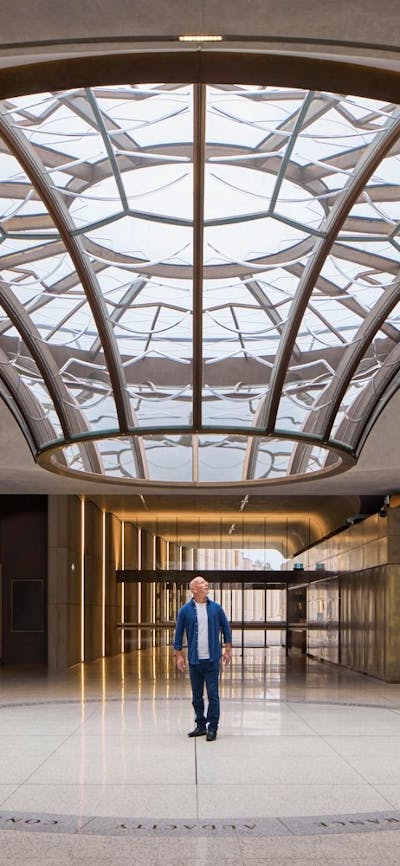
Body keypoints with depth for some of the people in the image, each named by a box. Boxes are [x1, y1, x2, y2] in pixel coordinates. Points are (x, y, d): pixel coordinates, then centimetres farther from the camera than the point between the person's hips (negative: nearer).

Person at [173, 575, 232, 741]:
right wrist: (179, 655, 1)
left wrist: (228, 650, 5)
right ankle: (200, 725, 21)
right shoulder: (185, 610, 0)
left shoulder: (216, 608, 2)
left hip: (212, 659, -1)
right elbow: (178, 634, 5)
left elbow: (226, 628, 10)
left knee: (213, 694, -3)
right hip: (194, 660, 1)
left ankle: (212, 727, 3)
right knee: (196, 695, 9)